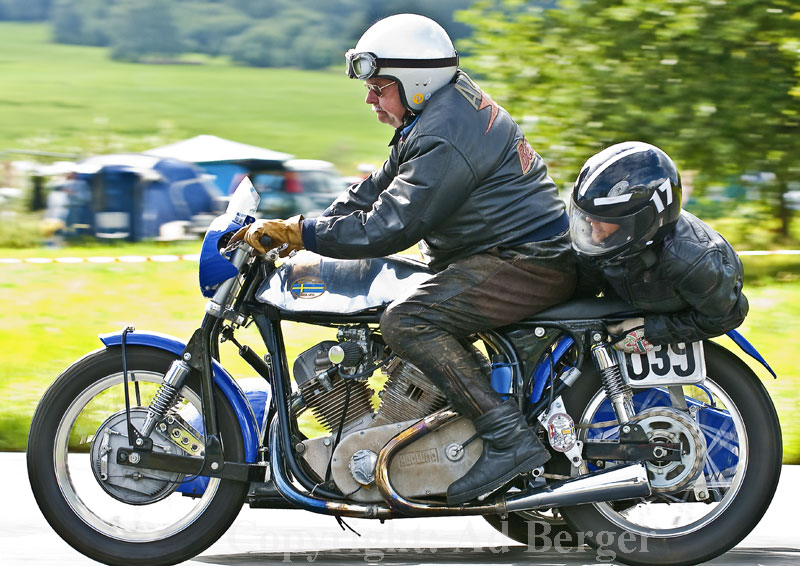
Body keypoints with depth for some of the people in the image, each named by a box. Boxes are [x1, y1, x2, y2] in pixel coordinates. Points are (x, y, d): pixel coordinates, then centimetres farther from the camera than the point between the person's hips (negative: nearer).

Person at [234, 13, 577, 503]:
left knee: (407, 322, -23)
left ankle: (511, 439, -28)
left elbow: (390, 226, -24)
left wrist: (301, 233, -20)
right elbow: (379, 190, 18)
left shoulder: (445, 138, -20)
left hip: (528, 261, -12)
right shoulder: (444, 107, 15)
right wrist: (297, 230, 8)